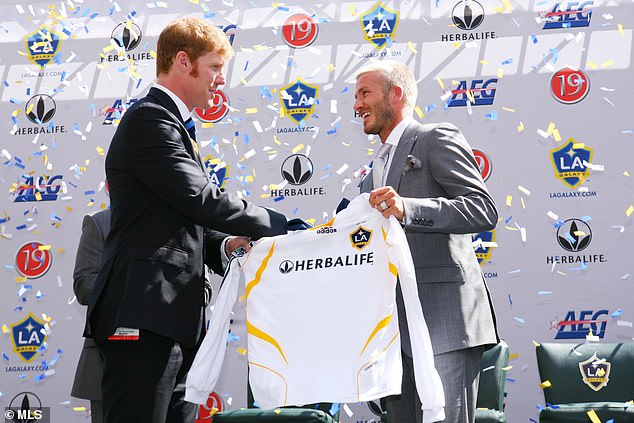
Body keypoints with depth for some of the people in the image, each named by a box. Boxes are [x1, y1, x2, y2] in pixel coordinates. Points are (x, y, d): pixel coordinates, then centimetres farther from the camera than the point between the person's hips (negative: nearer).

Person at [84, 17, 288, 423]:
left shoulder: (172, 125, 24)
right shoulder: (149, 120, -9)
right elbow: (202, 199, -17)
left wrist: (224, 244, 4)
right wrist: (281, 226, -9)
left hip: (174, 320, 10)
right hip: (145, 318, -10)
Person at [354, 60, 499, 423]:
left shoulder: (436, 139, 0)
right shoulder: (377, 170, 26)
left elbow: (484, 210, -13)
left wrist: (407, 209, -24)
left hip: (442, 321, -9)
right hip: (396, 328, 9)